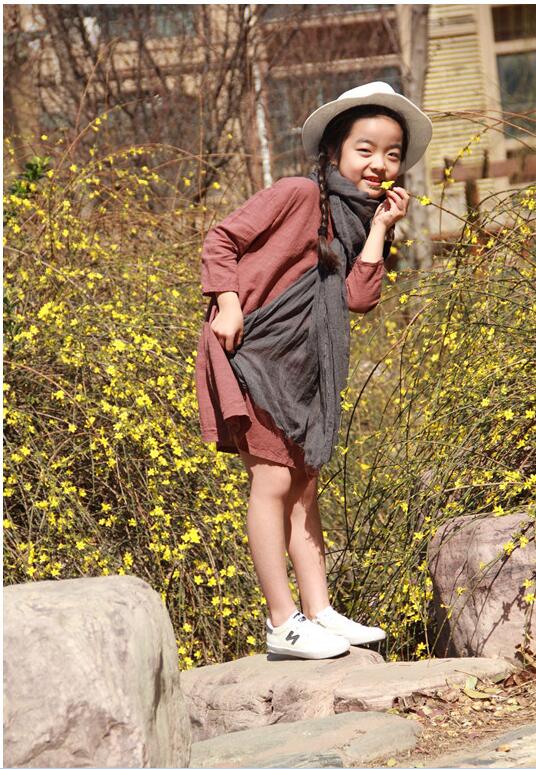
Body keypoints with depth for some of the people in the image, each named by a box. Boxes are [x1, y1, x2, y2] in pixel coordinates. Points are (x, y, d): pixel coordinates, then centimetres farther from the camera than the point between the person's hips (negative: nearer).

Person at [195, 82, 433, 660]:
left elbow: (359, 299, -3)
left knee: (304, 486, 9)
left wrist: (379, 229, -4)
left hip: (302, 366, 8)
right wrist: (229, 303, -20)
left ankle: (319, 612, 13)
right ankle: (283, 625, -5)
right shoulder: (300, 195, -11)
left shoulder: (362, 220, 12)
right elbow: (221, 240, -10)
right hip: (250, 353, -8)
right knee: (273, 481, -8)